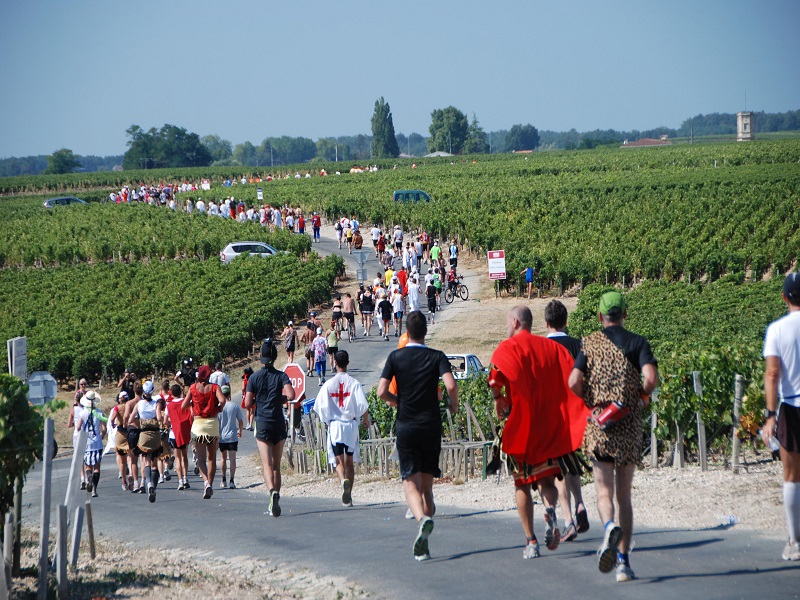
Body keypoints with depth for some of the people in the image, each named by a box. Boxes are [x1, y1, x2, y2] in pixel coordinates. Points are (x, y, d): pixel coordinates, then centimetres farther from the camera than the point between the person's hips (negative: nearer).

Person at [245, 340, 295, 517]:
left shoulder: (254, 377, 0)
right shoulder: (281, 376, -1)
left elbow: (248, 403, -3)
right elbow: (291, 396, -16)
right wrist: (281, 397, 5)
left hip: (262, 424, -1)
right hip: (279, 424, 1)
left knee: (267, 464, -10)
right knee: (276, 465, 12)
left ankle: (272, 491, -36)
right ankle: (275, 500, 12)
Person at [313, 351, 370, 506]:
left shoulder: (328, 384, -4)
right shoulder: (354, 383, -5)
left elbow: (321, 407, -4)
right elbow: (363, 405, -9)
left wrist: (326, 421, 16)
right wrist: (366, 420, 10)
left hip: (334, 425, -1)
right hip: (351, 424, 1)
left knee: (339, 461, 2)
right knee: (349, 461, 11)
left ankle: (343, 481, -29)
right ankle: (348, 496, 11)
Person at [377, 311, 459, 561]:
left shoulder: (396, 357, 1)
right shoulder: (437, 357, -1)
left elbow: (382, 392, -6)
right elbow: (451, 385, -16)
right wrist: (454, 405, 4)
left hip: (406, 427, -1)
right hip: (431, 425, 1)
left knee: (411, 483, -4)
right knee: (427, 485, 10)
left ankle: (423, 518, -36)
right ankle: (422, 546, 9)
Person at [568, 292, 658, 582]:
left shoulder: (590, 343, 3)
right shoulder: (637, 342, 1)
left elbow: (574, 382, -8)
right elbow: (651, 377, -15)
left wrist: (591, 401, 9)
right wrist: (641, 396, 5)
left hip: (598, 425, -1)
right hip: (629, 426, 1)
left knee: (604, 491, 0)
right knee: (624, 496, 9)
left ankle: (609, 526, -34)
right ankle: (623, 561, 7)